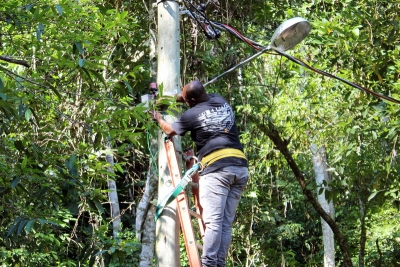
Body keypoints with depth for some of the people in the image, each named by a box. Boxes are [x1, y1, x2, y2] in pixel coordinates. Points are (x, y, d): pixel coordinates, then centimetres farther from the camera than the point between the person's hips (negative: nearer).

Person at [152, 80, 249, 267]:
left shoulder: (192, 114, 1)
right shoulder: (221, 101, 17)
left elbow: (170, 131, 22)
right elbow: (204, 97, 42)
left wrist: (159, 119, 41)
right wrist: (177, 97, 41)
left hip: (217, 169, -6)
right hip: (240, 168, 6)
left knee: (213, 221, -12)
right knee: (226, 223, 4)